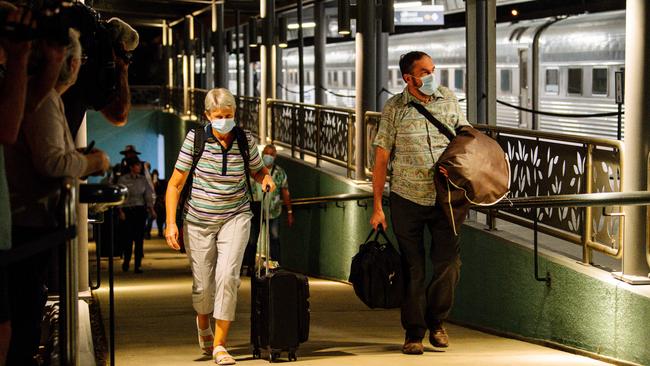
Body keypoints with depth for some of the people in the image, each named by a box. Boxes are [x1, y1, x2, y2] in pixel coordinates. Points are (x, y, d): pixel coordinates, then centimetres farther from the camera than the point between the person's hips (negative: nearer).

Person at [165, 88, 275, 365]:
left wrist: (266, 178, -9)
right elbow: (175, 184, -5)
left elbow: (257, 169, 15)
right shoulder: (195, 140, -9)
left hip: (235, 217, 0)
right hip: (198, 221, 0)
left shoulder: (245, 140, -4)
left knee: (227, 276, -19)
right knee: (203, 285, 6)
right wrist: (171, 223, -12)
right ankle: (203, 323, 42)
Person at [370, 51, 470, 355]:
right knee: (412, 268, 3)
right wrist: (377, 207, -6)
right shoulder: (394, 108, -5)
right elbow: (381, 158, -3)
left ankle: (435, 321, 21)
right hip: (406, 198, -2)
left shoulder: (448, 99, 3)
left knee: (449, 263, -2)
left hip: (445, 197, 2)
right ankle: (414, 333, 15)